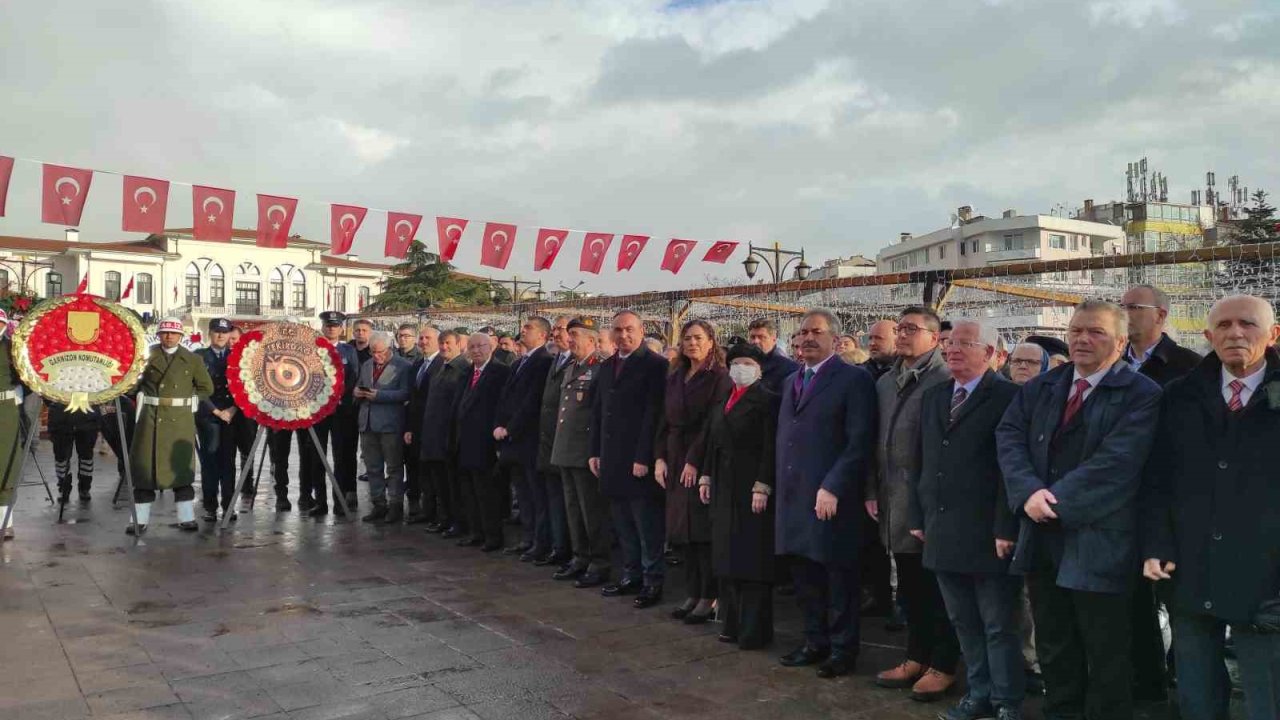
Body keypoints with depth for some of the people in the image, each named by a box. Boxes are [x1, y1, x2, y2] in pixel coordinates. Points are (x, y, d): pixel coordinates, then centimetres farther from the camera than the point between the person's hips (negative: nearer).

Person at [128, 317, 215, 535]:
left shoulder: (192, 360, 7)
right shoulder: (148, 356, 5)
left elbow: (207, 388, 12)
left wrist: (188, 400, 4)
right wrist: (144, 396, -5)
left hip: (180, 420, 0)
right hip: (151, 417, 0)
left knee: (180, 467, 2)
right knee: (144, 466, 2)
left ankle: (186, 518, 9)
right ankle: (140, 520, 10)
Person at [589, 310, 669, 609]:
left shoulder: (655, 365, -8)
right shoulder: (606, 367, 15)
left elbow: (654, 414, -13)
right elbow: (597, 412, 17)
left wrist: (644, 458, -17)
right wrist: (594, 451, 10)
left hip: (639, 460, -7)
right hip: (612, 460, 7)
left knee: (647, 524, 1)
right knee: (624, 525, 12)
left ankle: (653, 581, 10)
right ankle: (632, 576, 22)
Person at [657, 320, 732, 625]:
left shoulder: (719, 378, -6)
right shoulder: (675, 378, 14)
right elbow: (665, 420, 13)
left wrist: (694, 461, -17)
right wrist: (660, 457, 2)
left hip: (704, 463, -6)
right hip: (675, 462, 6)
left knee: (702, 530, -3)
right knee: (682, 531, 7)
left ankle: (709, 598, 6)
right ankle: (693, 594, 16)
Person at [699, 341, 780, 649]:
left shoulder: (768, 399, -7)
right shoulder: (721, 398, 15)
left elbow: (770, 447, -13)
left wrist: (762, 486, -17)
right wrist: (706, 477, 10)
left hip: (751, 486, -7)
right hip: (723, 487, 7)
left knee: (752, 557, -3)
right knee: (727, 555, 10)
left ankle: (755, 629, 5)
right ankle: (732, 622, 20)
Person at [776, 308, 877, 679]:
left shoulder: (854, 379, -7)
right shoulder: (791, 381, 17)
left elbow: (860, 443, -14)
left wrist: (832, 488, -19)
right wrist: (778, 486, 11)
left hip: (832, 498, -7)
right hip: (794, 496, 7)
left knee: (839, 577, 5)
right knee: (805, 576, 14)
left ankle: (842, 649, 18)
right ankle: (815, 642, 28)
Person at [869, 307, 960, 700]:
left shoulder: (946, 379, -12)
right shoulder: (885, 382, 13)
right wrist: (872, 490, 13)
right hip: (895, 502, 7)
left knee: (937, 588, 3)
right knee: (909, 587, 16)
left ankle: (943, 665, 16)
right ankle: (917, 656, 28)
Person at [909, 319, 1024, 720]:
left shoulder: (1008, 396, -8)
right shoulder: (933, 397, 14)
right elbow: (921, 461, 15)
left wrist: (1005, 528, -16)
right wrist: (918, 516, 11)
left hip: (987, 534, -6)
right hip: (942, 532, 6)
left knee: (999, 625, 5)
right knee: (964, 623, 15)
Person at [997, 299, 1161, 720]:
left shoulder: (1141, 396, -7)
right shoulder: (1040, 387, 11)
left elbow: (1115, 462, -18)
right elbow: (1009, 437, 1)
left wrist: (1056, 501, -19)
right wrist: (1029, 492, -15)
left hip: (1098, 546, -5)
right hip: (1042, 539, 5)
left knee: (1105, 658, 8)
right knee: (1054, 651, 18)